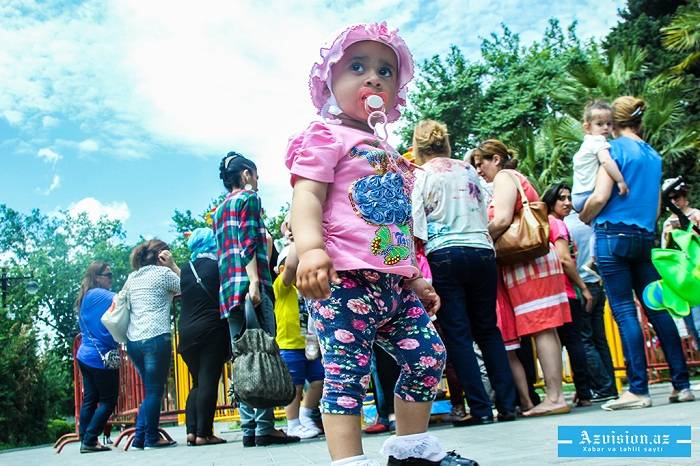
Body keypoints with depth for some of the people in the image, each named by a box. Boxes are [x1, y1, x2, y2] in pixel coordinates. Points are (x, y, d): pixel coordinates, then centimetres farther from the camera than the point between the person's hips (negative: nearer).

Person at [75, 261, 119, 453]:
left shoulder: (85, 297, 15)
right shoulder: (100, 294, -13)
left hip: (85, 356, 9)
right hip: (101, 357, -9)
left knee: (89, 399, 10)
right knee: (108, 400, -1)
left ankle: (85, 440, 11)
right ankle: (89, 441, -1)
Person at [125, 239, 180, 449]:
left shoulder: (132, 277, 16)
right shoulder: (163, 273, -2)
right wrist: (172, 265, 8)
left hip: (133, 340, 7)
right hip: (156, 338, -7)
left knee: (150, 390, 17)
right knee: (155, 390, 2)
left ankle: (139, 437, 15)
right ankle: (151, 438, 7)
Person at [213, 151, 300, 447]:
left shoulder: (219, 210, 28)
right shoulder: (249, 198, 3)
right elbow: (248, 243, -12)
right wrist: (255, 282, -21)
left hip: (227, 289, 9)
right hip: (248, 283, -8)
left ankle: (249, 428, 5)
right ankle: (265, 428, -11)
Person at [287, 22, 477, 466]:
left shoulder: (390, 153, 24)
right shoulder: (326, 136, 0)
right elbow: (307, 197, -14)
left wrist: (416, 279, 27)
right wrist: (311, 247, -32)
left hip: (394, 284, 9)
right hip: (345, 280, -9)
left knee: (428, 355, 12)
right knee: (347, 371, -8)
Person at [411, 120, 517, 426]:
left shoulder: (421, 176, 0)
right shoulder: (469, 169, 14)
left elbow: (416, 226, -4)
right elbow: (485, 214, 18)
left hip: (445, 254, -4)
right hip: (482, 250, 5)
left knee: (457, 333, 1)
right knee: (488, 329, 12)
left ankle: (480, 409, -1)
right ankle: (507, 404, 10)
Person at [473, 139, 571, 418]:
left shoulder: (504, 177, -2)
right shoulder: (518, 179, 27)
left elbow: (502, 220, -17)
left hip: (525, 265, -9)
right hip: (534, 261, 9)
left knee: (539, 329, -10)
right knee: (544, 329, 4)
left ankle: (554, 397, -10)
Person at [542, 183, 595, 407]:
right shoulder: (558, 224, -7)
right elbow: (564, 259, -17)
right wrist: (583, 288, -10)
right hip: (564, 291, -8)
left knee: (557, 341, 9)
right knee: (574, 340, -4)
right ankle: (584, 393, -1)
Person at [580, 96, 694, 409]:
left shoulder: (615, 148, -5)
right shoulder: (654, 155, 16)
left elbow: (600, 198, -12)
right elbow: (656, 208, 19)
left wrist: (583, 219, 5)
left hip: (613, 234, -7)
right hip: (645, 238, 7)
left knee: (624, 311, -5)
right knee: (657, 309, 9)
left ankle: (638, 390, -5)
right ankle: (682, 384, 12)